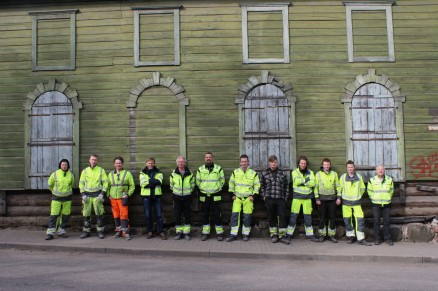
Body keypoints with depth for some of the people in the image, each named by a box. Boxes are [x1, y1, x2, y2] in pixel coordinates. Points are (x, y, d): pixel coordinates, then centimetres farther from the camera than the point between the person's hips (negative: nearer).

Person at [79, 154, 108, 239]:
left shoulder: (101, 170, 3)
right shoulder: (85, 171, 10)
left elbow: (105, 183, 2)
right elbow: (81, 183, 11)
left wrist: (102, 194, -9)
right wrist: (83, 194, -1)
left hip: (97, 195, -2)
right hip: (87, 195, 2)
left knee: (99, 214, -3)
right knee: (86, 214, 4)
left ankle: (100, 231, 5)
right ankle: (86, 231, 15)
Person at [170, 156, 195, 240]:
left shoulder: (190, 174, 0)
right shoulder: (173, 174, 0)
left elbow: (192, 185, 11)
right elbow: (171, 185, 12)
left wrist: (188, 191, 9)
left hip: (187, 197, 0)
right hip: (177, 197, 0)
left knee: (187, 216, 2)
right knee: (177, 216, 2)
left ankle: (186, 233, 11)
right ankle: (179, 232, 13)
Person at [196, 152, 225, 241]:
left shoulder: (218, 168, 1)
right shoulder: (200, 169, 5)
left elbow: (222, 180, 9)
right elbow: (198, 182, 14)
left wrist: (217, 188, 6)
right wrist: (203, 189, 12)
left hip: (216, 196, -2)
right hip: (204, 196, 2)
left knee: (217, 214, -1)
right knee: (205, 215, 7)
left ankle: (219, 233, 7)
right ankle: (205, 233, 15)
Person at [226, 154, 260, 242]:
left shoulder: (253, 173, -1)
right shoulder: (235, 172, 3)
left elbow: (257, 185, 6)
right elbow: (231, 183, 13)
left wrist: (253, 195, -2)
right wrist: (232, 194, 7)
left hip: (248, 198, -1)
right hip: (237, 198, 1)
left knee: (247, 217, 2)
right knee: (234, 215, -4)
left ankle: (245, 234, 16)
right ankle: (233, 234, 4)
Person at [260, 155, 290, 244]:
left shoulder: (282, 174, 9)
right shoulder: (264, 174, 6)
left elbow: (286, 186, 14)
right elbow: (261, 186, 9)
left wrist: (285, 197, 7)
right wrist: (264, 196, 2)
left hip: (281, 199, 1)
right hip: (269, 199, -1)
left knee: (282, 216, -3)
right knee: (271, 217, 5)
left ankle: (282, 236, 4)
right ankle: (273, 235, 16)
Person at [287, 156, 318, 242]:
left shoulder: (310, 172, 9)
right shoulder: (295, 172, 2)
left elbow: (312, 183, -7)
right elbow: (296, 181, -17)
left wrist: (302, 182, -14)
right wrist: (306, 180, -10)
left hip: (307, 197, 2)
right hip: (297, 197, -2)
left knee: (308, 216, 7)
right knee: (293, 215, -3)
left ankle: (310, 235, 16)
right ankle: (289, 234, 5)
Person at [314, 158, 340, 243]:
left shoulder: (334, 174, 7)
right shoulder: (318, 174, 2)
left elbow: (338, 186, 9)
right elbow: (316, 187, 1)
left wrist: (339, 197, 2)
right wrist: (317, 198, -5)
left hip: (332, 199, 1)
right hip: (322, 199, -1)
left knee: (332, 218, 4)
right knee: (322, 218, 3)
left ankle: (331, 235, 13)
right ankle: (322, 235, 12)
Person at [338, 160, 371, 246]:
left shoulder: (359, 177, 4)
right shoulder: (343, 177, 1)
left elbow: (362, 188, 16)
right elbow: (339, 189, 9)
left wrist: (358, 196, 13)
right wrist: (339, 197, 4)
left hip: (356, 202, 0)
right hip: (346, 202, 0)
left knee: (360, 219, -5)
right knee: (347, 220, 4)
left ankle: (361, 239, 1)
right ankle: (350, 236, 20)